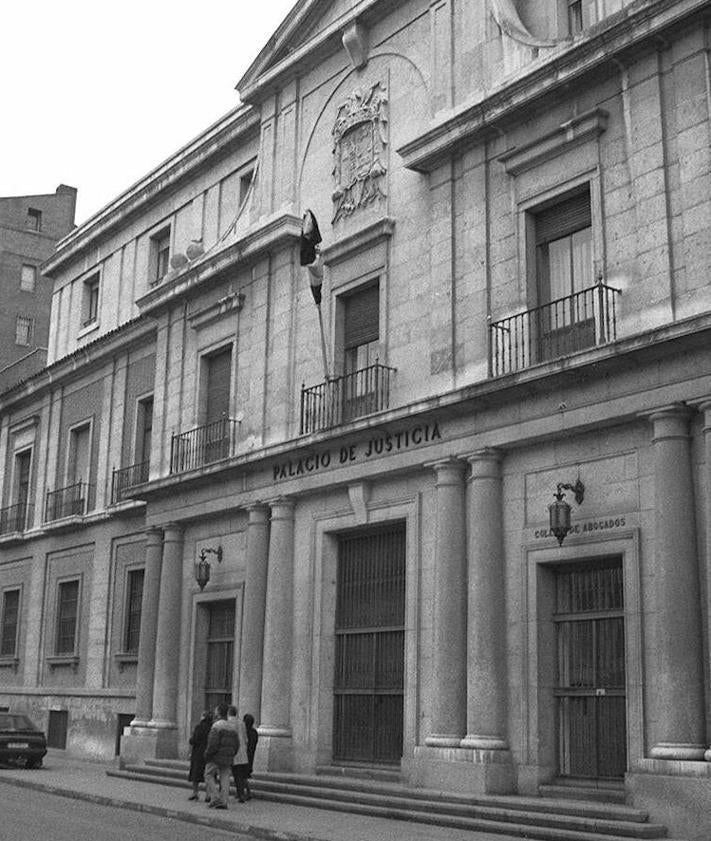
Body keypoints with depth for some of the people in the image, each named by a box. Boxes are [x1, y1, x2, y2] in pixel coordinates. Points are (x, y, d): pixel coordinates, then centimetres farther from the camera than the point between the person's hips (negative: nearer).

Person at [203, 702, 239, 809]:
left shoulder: (216, 726, -13)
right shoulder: (232, 728, 10)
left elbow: (213, 745, -19)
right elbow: (236, 745, 10)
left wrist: (207, 755, -7)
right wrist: (230, 756, 17)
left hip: (215, 758, -6)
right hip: (228, 760, 6)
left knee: (209, 776, 7)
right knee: (224, 779, 7)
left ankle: (215, 799, -3)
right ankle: (223, 802, 3)